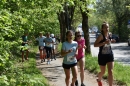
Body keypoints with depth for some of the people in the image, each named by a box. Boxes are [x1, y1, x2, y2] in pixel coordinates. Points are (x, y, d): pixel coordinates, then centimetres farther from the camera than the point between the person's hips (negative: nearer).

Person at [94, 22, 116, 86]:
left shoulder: (109, 34, 4)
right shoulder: (101, 36, -16)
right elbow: (95, 45, -25)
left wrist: (111, 41, 6)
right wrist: (104, 42, -32)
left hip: (110, 55, 4)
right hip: (102, 56, -4)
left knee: (110, 72, -9)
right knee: (103, 72, 14)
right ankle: (99, 80, 47)